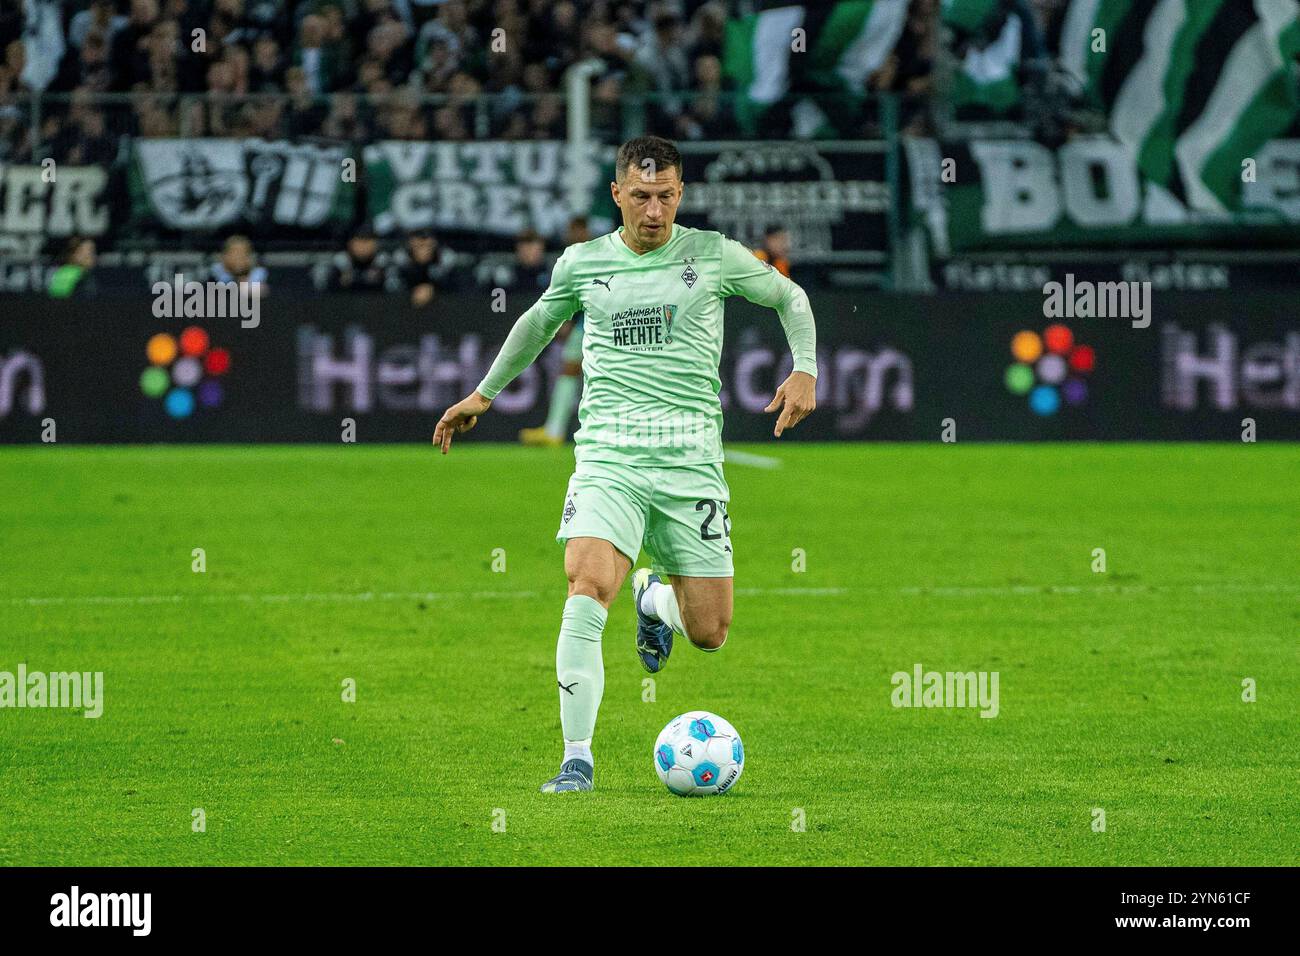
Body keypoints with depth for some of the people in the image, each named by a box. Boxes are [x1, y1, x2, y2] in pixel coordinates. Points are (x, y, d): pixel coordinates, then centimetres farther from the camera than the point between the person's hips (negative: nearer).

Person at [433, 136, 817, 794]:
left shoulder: (714, 256, 3)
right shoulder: (582, 264, 8)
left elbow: (789, 297, 19)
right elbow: (540, 322, 28)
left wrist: (805, 371, 5)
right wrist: (484, 393, 35)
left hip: (691, 458, 0)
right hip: (608, 454, 0)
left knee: (708, 634, 0)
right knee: (589, 588, -25)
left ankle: (655, 597, 38)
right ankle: (577, 759, -18)